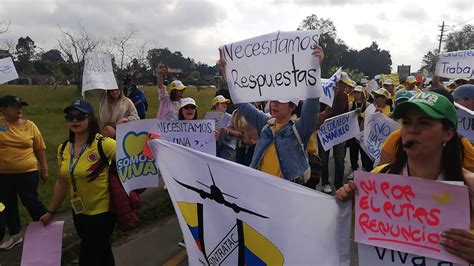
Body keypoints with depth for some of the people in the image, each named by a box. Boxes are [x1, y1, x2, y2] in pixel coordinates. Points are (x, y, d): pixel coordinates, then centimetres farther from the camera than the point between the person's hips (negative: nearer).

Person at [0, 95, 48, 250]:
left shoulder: (29, 125, -3)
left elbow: (40, 149, 2)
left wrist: (44, 169, 3)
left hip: (27, 173, -2)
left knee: (31, 202, 3)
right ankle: (14, 235, 31)